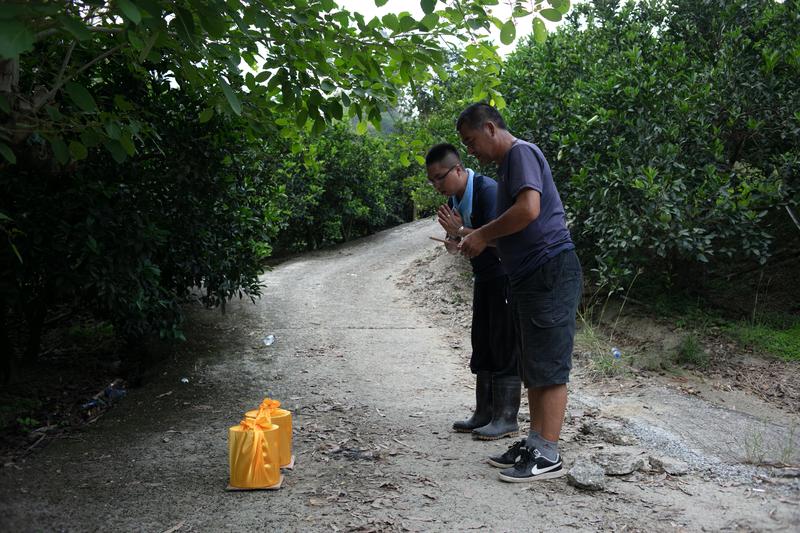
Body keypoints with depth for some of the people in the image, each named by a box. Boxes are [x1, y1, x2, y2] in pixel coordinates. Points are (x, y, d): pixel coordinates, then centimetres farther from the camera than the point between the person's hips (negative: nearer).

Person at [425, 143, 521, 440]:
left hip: (506, 277, -9)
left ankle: (507, 419, 2)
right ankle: (485, 413, 20)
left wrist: (460, 232, -26)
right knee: (482, 347, 11)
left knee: (504, 348, -5)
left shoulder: (487, 190, -20)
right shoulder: (454, 198, 7)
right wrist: (455, 244, -6)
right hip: (484, 279, 9)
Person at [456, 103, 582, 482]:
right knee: (533, 369, 13)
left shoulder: (521, 153, -8)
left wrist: (483, 235, -12)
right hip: (529, 277, 11)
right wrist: (474, 239, 11)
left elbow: (528, 210, -24)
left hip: (550, 271, -11)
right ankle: (535, 444, 22)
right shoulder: (507, 164, 22)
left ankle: (547, 455, -1)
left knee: (548, 367, -6)